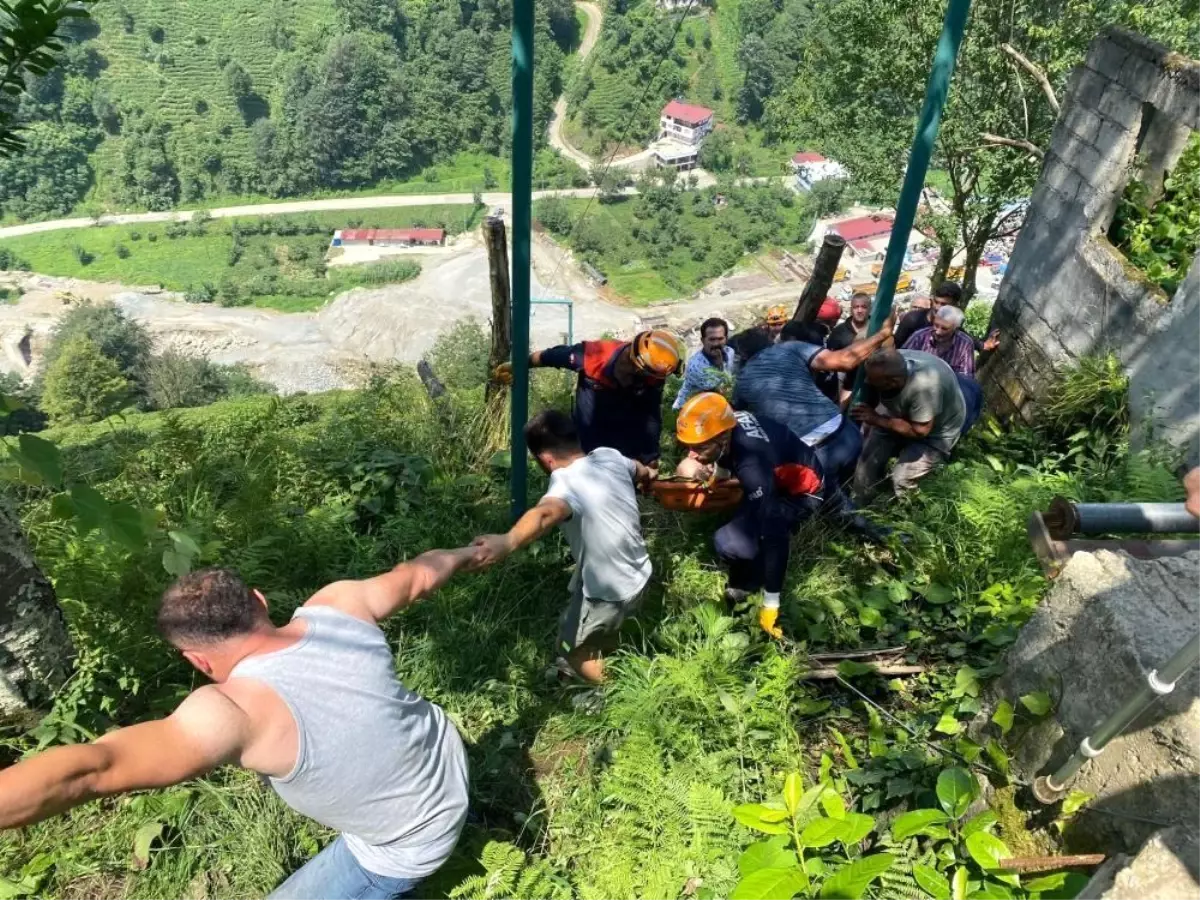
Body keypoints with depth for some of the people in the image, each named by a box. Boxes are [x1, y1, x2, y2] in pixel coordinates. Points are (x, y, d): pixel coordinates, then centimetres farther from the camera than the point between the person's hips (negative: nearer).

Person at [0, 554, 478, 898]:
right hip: (449, 762, 7)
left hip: (411, 844, -6)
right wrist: (464, 554, 19)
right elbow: (417, 575, 0)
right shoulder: (340, 604, -17)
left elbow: (89, 769, -42)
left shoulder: (237, 711, -33)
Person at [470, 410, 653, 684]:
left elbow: (546, 513, -53)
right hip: (639, 576, 8)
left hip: (609, 591, -8)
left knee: (572, 647, 16)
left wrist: (506, 543, -73)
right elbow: (639, 470, 18)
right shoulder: (610, 456, -6)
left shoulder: (567, 482, -29)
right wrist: (647, 475, 44)